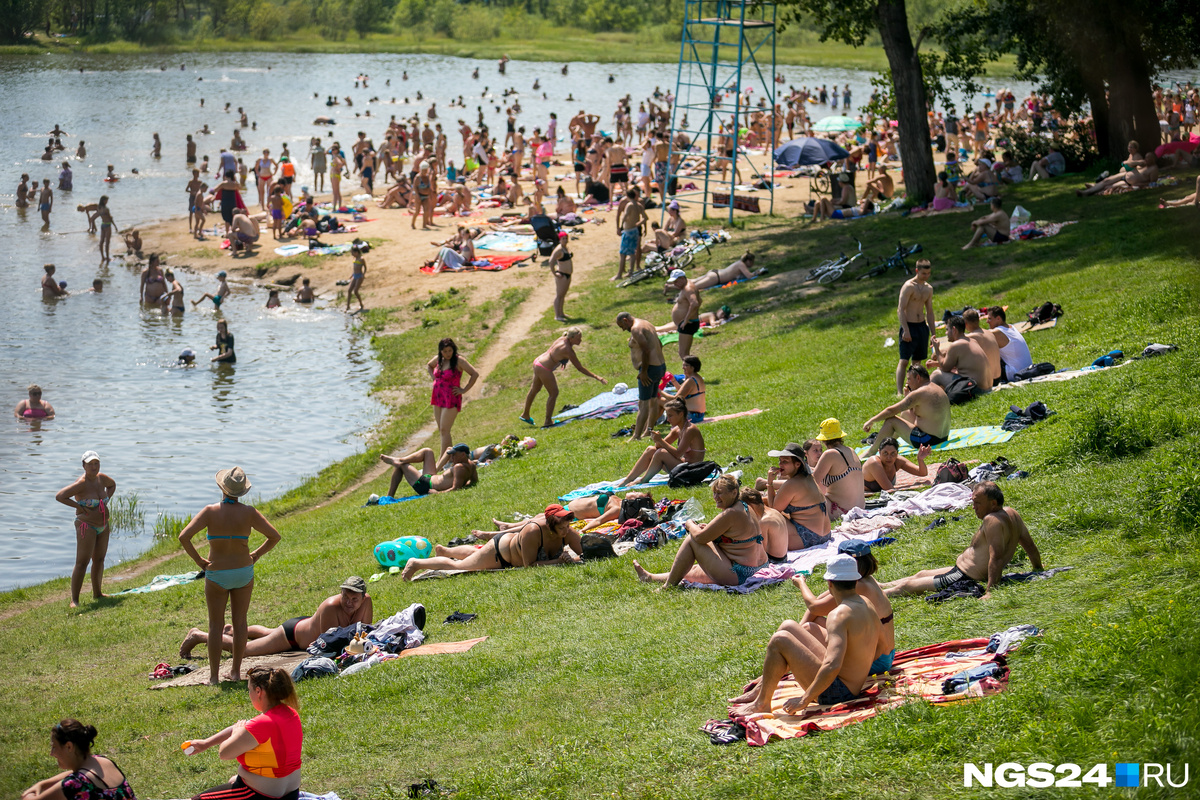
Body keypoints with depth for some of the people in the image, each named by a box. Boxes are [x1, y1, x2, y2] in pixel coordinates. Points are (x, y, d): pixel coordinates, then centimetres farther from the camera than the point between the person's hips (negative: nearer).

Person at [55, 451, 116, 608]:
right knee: (82, 562, -10)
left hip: (103, 526, 8)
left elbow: (112, 484, 26)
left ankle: (97, 593, 32)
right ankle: (74, 599, -8)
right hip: (86, 526, -8)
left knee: (99, 559, 17)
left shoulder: (101, 478, 2)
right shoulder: (81, 483, -20)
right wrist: (79, 507, -21)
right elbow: (59, 496, -25)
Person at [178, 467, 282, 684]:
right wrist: (256, 555, 6)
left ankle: (214, 676, 7)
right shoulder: (249, 513, -7)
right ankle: (236, 671, 16)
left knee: (215, 625, 7)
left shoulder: (210, 512, -12)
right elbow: (274, 536, -4)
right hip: (244, 572, 2)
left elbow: (184, 537, -19)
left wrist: (198, 560, -7)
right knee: (240, 622, 13)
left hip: (216, 575, -2)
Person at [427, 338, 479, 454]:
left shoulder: (459, 361, -12)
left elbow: (475, 374, -15)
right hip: (438, 398, 7)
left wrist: (464, 390, -13)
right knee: (441, 430, 10)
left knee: (444, 430, -12)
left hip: (451, 398, -7)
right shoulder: (437, 359, 8)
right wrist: (433, 377, 14)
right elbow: (429, 366, 31)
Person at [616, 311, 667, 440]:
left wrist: (643, 371, -20)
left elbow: (646, 350, -24)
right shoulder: (647, 324, 17)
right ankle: (648, 430, 29)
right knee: (653, 400, 19)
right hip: (661, 366, 11)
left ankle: (636, 436, -13)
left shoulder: (636, 329, -15)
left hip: (650, 369, -11)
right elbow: (659, 345, 23)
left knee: (643, 403, -11)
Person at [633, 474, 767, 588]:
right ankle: (651, 578, 41)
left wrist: (690, 525, 3)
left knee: (691, 540, -4)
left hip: (735, 576, -10)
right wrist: (709, 528, 5)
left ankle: (669, 585, 4)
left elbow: (700, 537, -19)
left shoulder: (730, 514, -21)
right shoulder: (745, 508, 10)